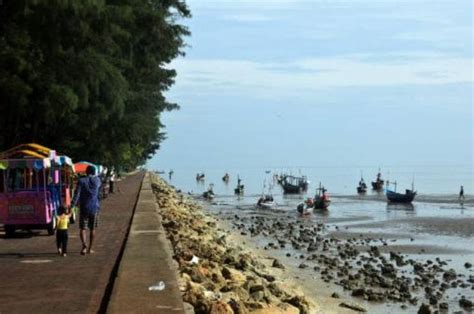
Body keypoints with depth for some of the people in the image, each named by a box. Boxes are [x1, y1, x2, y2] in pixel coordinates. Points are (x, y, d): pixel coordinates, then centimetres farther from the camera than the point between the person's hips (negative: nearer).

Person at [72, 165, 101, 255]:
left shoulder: (81, 181, -8)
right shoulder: (98, 181, 2)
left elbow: (77, 194, -15)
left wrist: (72, 206, -15)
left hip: (84, 208, -2)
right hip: (95, 207, 2)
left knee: (82, 228, 3)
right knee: (92, 229, 12)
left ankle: (84, 245, -20)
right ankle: (90, 248, 17)